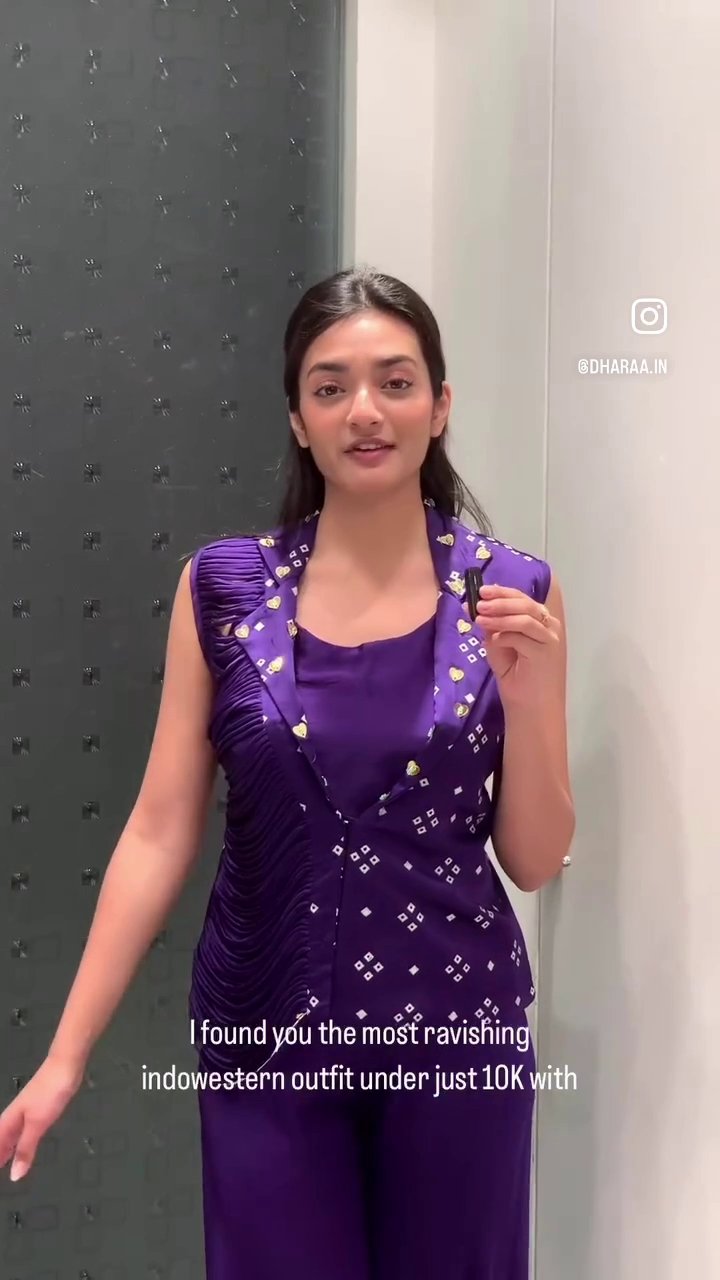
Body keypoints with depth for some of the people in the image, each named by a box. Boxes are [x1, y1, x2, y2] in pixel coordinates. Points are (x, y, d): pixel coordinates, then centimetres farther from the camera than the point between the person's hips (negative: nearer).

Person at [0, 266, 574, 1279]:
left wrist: (527, 695, -17)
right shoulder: (223, 587, -5)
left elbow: (535, 861, -2)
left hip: (456, 1027, 1)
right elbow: (160, 833, -4)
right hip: (266, 1032, 0)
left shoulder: (514, 592, -5)